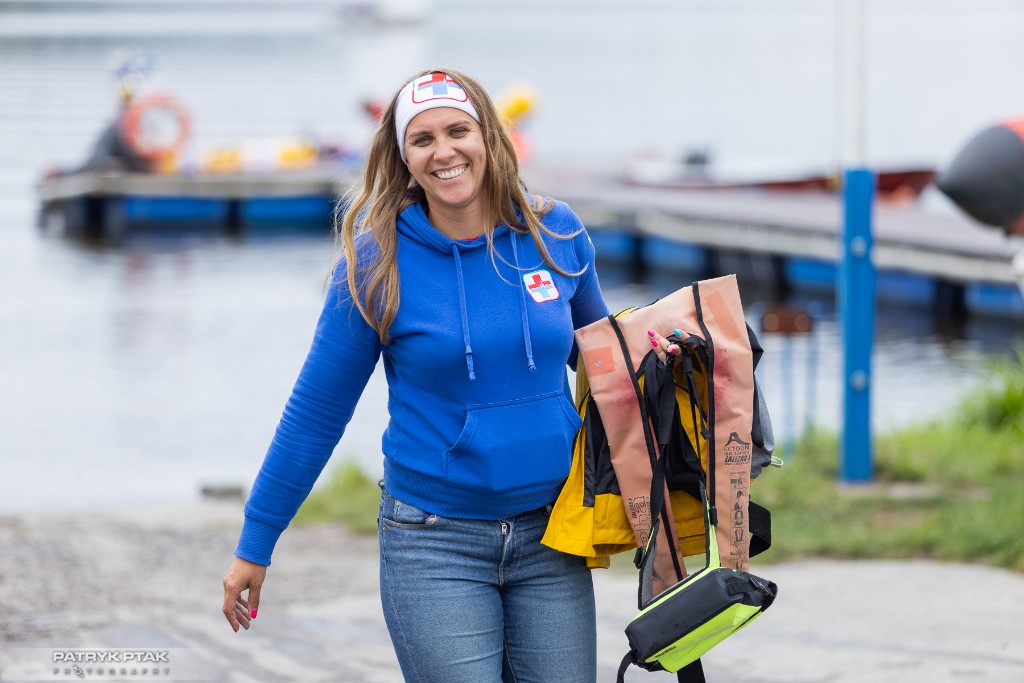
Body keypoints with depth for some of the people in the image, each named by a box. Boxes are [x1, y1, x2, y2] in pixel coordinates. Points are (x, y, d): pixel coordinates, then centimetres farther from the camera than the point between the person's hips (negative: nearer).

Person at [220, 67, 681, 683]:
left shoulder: (557, 235, 1)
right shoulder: (378, 262, -7)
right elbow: (315, 414, -1)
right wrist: (255, 545, 2)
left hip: (549, 536, 3)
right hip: (435, 541, -3)